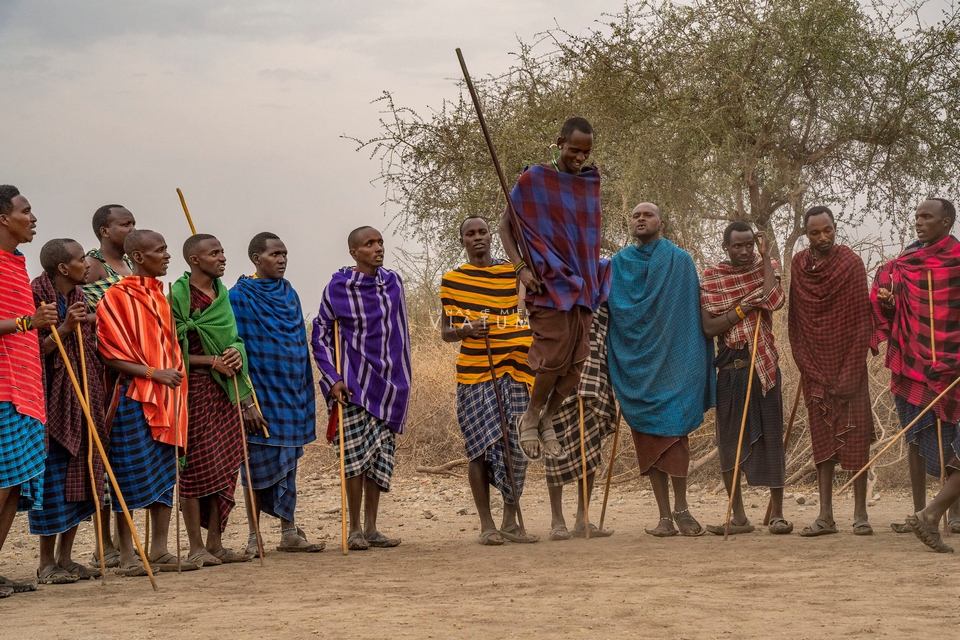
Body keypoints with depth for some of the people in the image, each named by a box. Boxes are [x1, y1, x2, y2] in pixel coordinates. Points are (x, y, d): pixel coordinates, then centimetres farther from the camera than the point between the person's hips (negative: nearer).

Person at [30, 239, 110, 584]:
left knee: (79, 479, 8)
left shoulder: (79, 298, 14)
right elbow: (33, 351, -16)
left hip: (81, 399, 8)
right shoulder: (37, 297, -11)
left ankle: (65, 558, 15)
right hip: (52, 401, -8)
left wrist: (92, 327, 7)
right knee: (52, 479, -5)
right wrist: (64, 328, -23)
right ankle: (47, 562, 3)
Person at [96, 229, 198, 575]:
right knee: (132, 475, -5)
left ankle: (159, 551, 14)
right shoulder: (116, 297, -8)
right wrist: (153, 373, -18)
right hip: (134, 395, -7)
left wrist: (175, 372, 8)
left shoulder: (159, 296, 16)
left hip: (166, 395, 8)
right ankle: (127, 556, 1)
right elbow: (111, 354, -13)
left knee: (165, 474, 8)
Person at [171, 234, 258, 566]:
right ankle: (196, 547, 0)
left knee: (224, 464, 7)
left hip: (223, 389, 7)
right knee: (197, 464, -5)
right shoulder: (179, 296, -9)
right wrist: (212, 361, -17)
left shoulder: (222, 294, 13)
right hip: (193, 387, -7)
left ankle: (215, 543, 13)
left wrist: (236, 353, -4)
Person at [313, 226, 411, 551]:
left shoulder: (393, 283, 7)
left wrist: (403, 381, 16)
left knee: (381, 453, 5)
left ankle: (371, 528, 12)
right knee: (357, 451, -10)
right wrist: (333, 379, -9)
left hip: (389, 383, 4)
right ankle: (354, 529, -1)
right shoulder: (337, 288, -4)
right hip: (354, 383, -4)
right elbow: (320, 335, 1)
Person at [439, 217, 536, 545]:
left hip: (513, 371, 2)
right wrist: (467, 329, -10)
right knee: (481, 449, -3)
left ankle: (510, 521, 11)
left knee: (517, 448, 1)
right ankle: (486, 524, 4)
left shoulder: (514, 272, 10)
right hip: (473, 376, -1)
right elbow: (445, 332, 9)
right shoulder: (452, 281, 7)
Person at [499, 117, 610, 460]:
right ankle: (531, 417, 12)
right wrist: (520, 267, -13)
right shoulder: (534, 180, -6)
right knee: (555, 356, -9)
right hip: (550, 282, -5)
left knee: (577, 360, 3)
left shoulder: (590, 181, 10)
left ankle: (546, 419, 19)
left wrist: (597, 272, 12)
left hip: (583, 283, 5)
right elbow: (505, 224, -2)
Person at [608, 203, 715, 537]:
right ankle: (665, 515, 3)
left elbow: (692, 310, 2)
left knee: (674, 428, -9)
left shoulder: (679, 260, 5)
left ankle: (680, 507, 0)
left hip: (671, 357, -2)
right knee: (647, 435, 0)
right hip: (634, 362, 2)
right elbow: (610, 311, 12)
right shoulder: (618, 264, 11)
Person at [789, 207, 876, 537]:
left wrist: (851, 370, -11)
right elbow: (795, 320, 9)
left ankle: (860, 513, 1)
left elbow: (863, 320, -7)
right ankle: (825, 515, 5)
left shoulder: (851, 263, -6)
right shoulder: (799, 266, 5)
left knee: (855, 436, -3)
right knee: (822, 439, 4)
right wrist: (804, 365, 1)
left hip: (848, 364, -3)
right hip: (815, 369, 3)